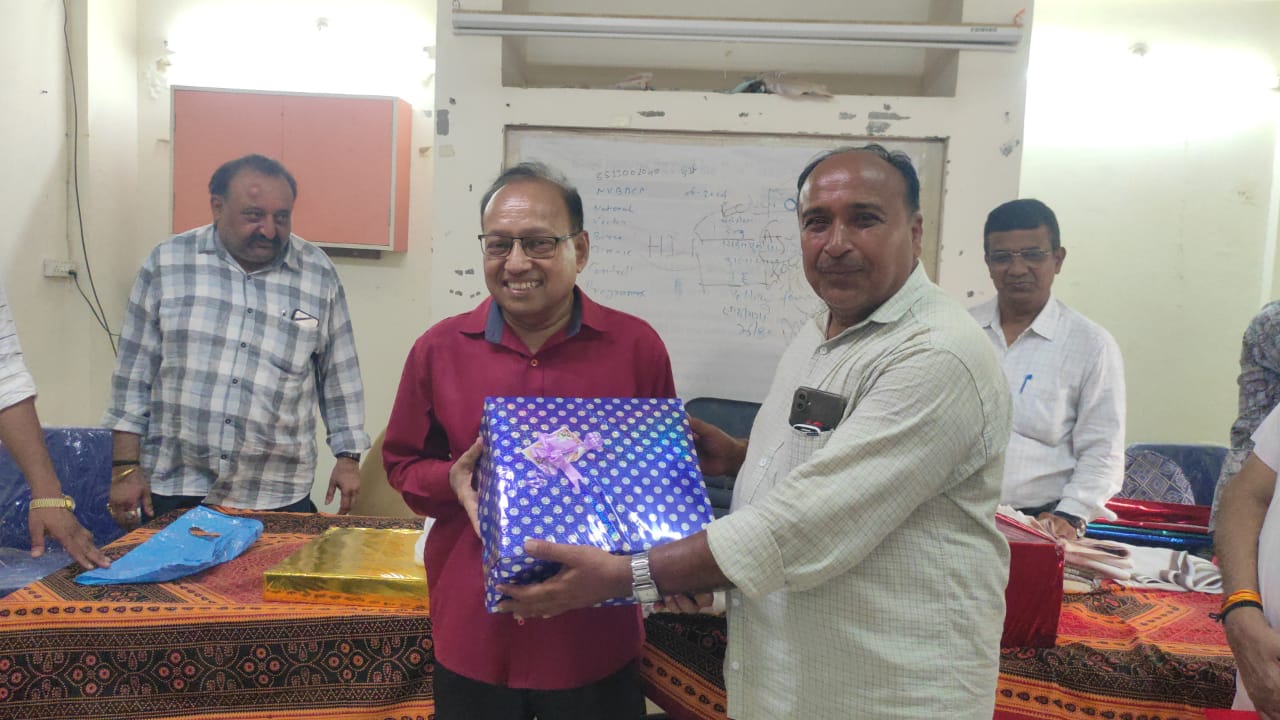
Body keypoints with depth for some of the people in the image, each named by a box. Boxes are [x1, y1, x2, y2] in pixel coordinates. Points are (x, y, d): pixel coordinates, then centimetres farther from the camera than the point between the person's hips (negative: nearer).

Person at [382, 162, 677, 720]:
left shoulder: (637, 345, -4)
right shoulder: (439, 349, -2)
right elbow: (402, 465, 10)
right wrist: (452, 479, -12)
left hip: (597, 638, 0)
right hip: (474, 635, 1)